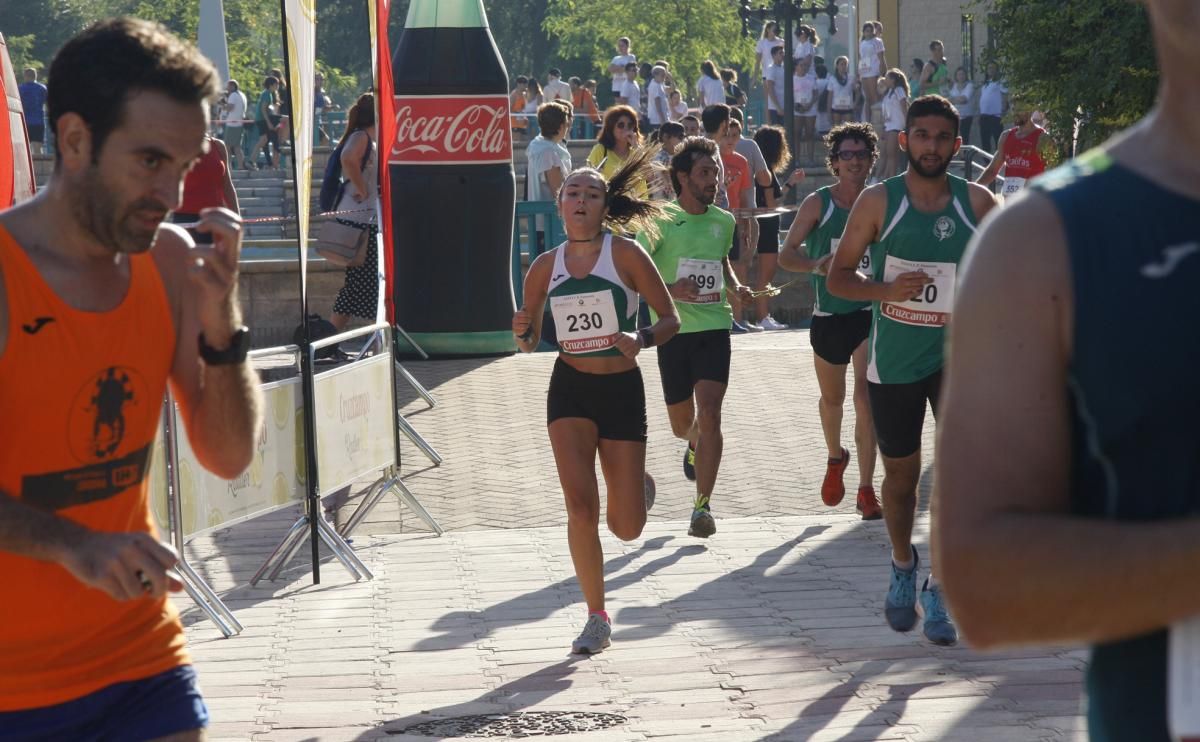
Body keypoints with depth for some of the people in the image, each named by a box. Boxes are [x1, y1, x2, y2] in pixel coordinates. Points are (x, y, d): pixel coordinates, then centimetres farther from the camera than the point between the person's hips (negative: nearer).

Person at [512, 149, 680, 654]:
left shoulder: (625, 255, -7)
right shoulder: (545, 267, 2)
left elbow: (671, 320, -3)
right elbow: (530, 343, 11)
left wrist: (641, 340, -23)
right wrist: (522, 332, -12)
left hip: (622, 389, -1)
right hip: (570, 390, 1)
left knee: (626, 529, 1)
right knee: (580, 508, -15)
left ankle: (638, 483, 40)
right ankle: (597, 618, 2)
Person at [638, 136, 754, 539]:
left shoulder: (723, 221, 7)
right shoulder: (661, 220, -8)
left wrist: (735, 286, 7)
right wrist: (668, 290, -25)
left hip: (714, 328, 2)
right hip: (673, 330, -2)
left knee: (709, 414, -14)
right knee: (682, 422, 12)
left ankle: (703, 506, -9)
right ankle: (695, 444, 52)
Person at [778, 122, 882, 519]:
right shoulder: (818, 203, -3)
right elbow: (786, 254, -5)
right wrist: (817, 264, -23)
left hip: (872, 312, -1)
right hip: (829, 315, 1)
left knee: (866, 398, -13)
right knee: (832, 399, 18)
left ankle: (866, 490, -8)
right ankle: (836, 457, 48)